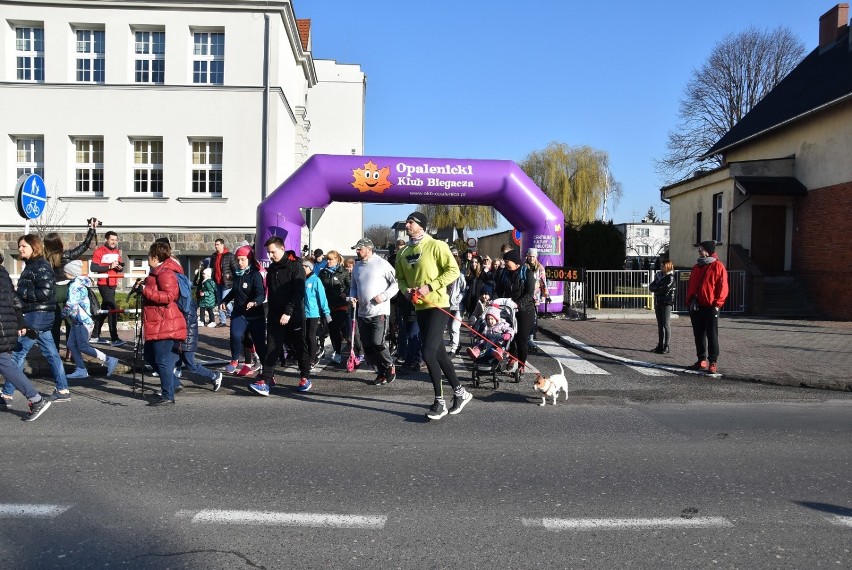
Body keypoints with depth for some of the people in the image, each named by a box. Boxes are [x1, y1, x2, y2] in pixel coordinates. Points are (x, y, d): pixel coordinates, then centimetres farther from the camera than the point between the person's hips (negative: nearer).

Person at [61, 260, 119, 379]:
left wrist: (63, 313, -3)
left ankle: (109, 360, -8)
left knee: (83, 347, -9)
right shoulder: (78, 283, 15)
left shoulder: (75, 285, -15)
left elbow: (71, 304, -19)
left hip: (82, 321, -10)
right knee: (72, 345, 8)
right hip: (77, 321, 10)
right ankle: (81, 370, 9)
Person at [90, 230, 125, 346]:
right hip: (104, 285, -8)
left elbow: (121, 267, 18)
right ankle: (114, 338, -12)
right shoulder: (100, 251, -10)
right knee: (113, 309, -12)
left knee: (104, 310, 14)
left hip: (113, 285, 8)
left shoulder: (117, 252, 12)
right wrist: (110, 266, -24)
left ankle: (95, 336, 25)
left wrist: (120, 267, -5)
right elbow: (93, 267, -20)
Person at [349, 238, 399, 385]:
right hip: (362, 313, 7)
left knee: (378, 343, -15)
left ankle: (390, 367, 10)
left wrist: (384, 296, -17)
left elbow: (396, 283, -7)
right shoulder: (357, 267, 12)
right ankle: (381, 373, 21)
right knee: (367, 347, 7)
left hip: (380, 312, -7)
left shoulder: (382, 264, -7)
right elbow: (353, 286, 23)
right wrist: (352, 297, 3)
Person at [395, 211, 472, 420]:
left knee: (428, 353, -14)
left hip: (437, 305, -7)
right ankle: (460, 392, 28)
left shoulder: (436, 246, -9)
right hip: (419, 307, 7)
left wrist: (429, 287, -19)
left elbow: (453, 270, -13)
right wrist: (407, 290, -3)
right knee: (439, 353, 13)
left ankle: (440, 402, 0)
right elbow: (401, 278, 19)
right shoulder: (404, 253, 11)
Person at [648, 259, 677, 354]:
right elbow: (651, 287, 7)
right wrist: (660, 288, -10)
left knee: (666, 325, -6)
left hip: (666, 303, -7)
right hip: (658, 302, 7)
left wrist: (656, 289, -1)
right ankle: (660, 345, 15)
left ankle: (666, 347, -4)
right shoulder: (659, 276, 15)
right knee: (660, 325, 10)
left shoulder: (671, 278, -5)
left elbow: (665, 289, -18)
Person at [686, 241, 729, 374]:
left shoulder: (718, 266, -4)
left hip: (711, 307, -7)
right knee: (699, 334, 9)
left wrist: (717, 304, -14)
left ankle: (713, 362, 3)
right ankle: (702, 360, 17)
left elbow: (723, 287, -9)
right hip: (696, 307, 7)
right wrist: (689, 301, 10)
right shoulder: (696, 267, 16)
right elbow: (690, 285, 19)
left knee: (712, 335, -2)